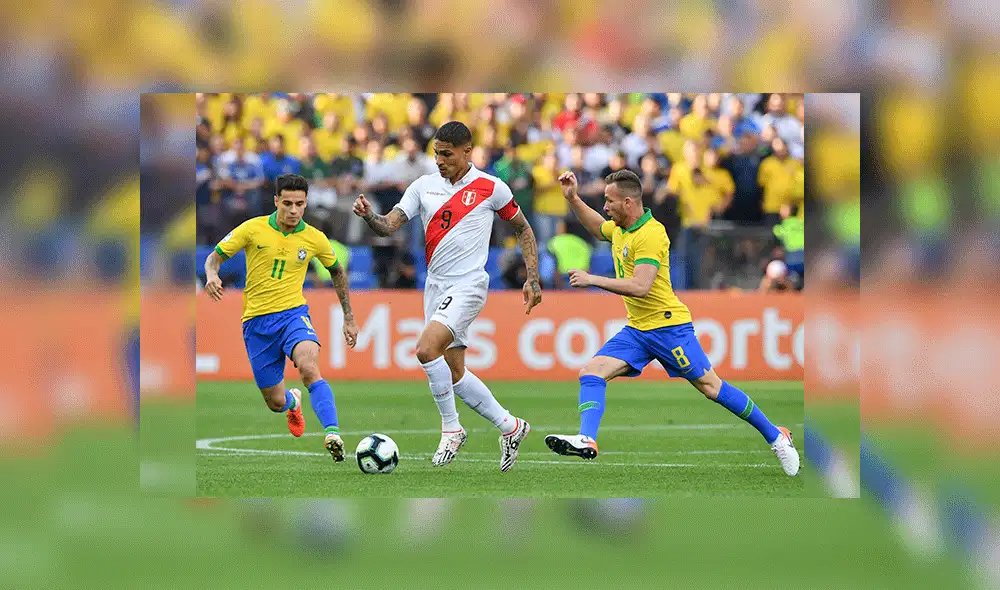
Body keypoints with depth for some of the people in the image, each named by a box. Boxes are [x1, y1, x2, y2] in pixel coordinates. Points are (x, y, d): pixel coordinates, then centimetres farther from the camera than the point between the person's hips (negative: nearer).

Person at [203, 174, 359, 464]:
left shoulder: (315, 239, 0)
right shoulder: (253, 229, -4)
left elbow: (337, 272, 18)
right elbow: (215, 257, 4)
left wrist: (348, 318, 19)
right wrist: (212, 275, -20)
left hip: (293, 313, -1)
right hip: (256, 320, 1)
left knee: (309, 369, -33)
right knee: (276, 402, 6)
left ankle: (333, 434, -42)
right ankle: (293, 402, 45)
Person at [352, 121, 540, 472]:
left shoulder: (490, 188, -4)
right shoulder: (424, 186, 7)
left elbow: (522, 228, 8)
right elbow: (390, 225, 1)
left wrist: (533, 279, 2)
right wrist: (369, 216, -22)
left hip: (468, 285, -6)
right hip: (435, 286, 6)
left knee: (426, 349, -24)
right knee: (454, 372, 8)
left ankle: (451, 429, -8)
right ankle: (509, 427, 24)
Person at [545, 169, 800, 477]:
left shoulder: (650, 234, -21)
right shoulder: (619, 228, 7)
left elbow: (640, 287, -30)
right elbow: (598, 227, 33)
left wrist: (592, 280, -26)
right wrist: (573, 198, 20)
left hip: (668, 326, -8)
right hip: (636, 329, 8)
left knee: (710, 386, -2)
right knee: (592, 371, -11)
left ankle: (776, 436, 10)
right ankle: (587, 440, -22)